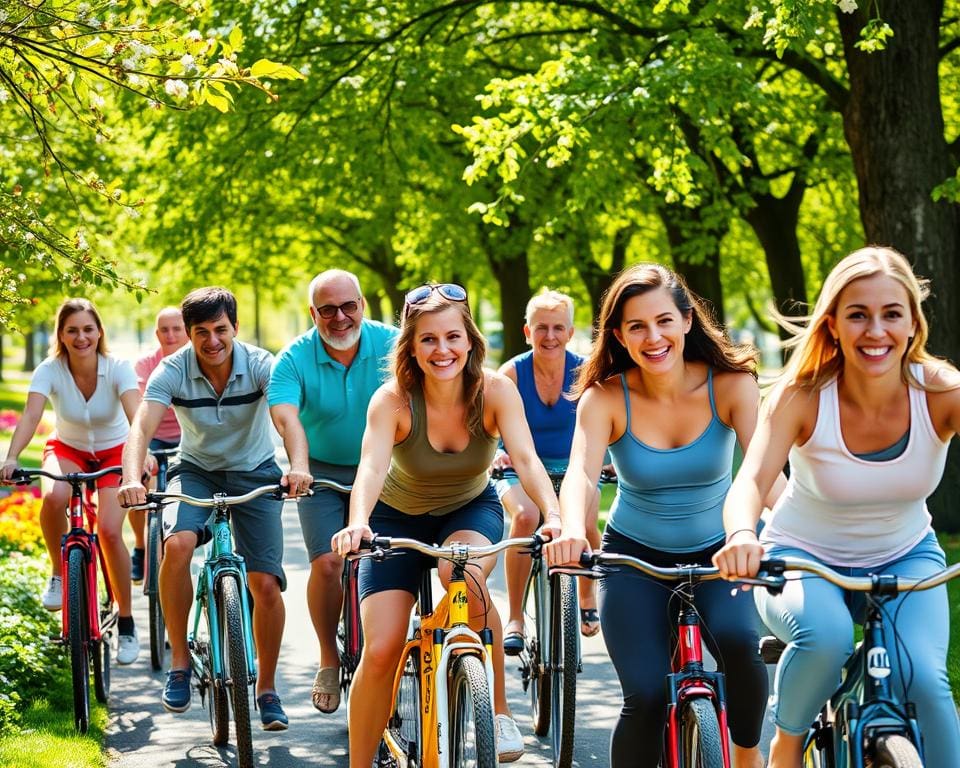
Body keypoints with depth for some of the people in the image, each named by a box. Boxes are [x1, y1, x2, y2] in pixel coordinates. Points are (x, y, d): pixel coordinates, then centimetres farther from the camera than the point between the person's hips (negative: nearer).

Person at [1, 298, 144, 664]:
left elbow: (136, 414, -37)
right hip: (67, 449, 1)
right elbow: (31, 415, -33)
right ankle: (59, 575, -8)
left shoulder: (118, 369, -22)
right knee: (54, 497, -35)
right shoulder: (50, 371, -20)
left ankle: (126, 623, -1)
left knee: (109, 530, -21)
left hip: (114, 452, -1)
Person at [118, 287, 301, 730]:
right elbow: (142, 426, -29)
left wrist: (297, 467, -56)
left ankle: (267, 689, 11)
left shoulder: (259, 364, -20)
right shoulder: (172, 371, -17)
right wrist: (132, 480, -49)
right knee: (178, 544, -30)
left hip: (254, 474, 0)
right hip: (197, 472, 0)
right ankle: (179, 661, -15)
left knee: (266, 584, -10)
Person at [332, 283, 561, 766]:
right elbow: (371, 468, -40)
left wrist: (555, 517, -53)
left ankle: (499, 711, -15)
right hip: (399, 518, 0)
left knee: (463, 572, -35)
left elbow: (526, 459, -33)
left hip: (471, 510, 0)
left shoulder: (495, 391, -22)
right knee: (380, 651, -13)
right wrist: (357, 523, -61)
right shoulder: (393, 400, -25)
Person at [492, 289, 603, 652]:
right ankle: (514, 619, -22)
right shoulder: (512, 373, -13)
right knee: (525, 516, -33)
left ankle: (587, 598, 6)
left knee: (585, 523, -27)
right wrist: (497, 453, -40)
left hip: (572, 466, 1)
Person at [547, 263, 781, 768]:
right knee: (646, 696, -17)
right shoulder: (605, 398, -15)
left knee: (737, 640, -29)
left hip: (716, 551, 0)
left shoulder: (730, 385, -15)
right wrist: (572, 531, -55)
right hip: (634, 556, 0)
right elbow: (581, 472, -31)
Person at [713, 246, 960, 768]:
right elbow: (750, 480, -35)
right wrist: (742, 536, -59)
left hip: (907, 556, 1)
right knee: (826, 635, -34)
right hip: (804, 558, -1)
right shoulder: (803, 395, -23)